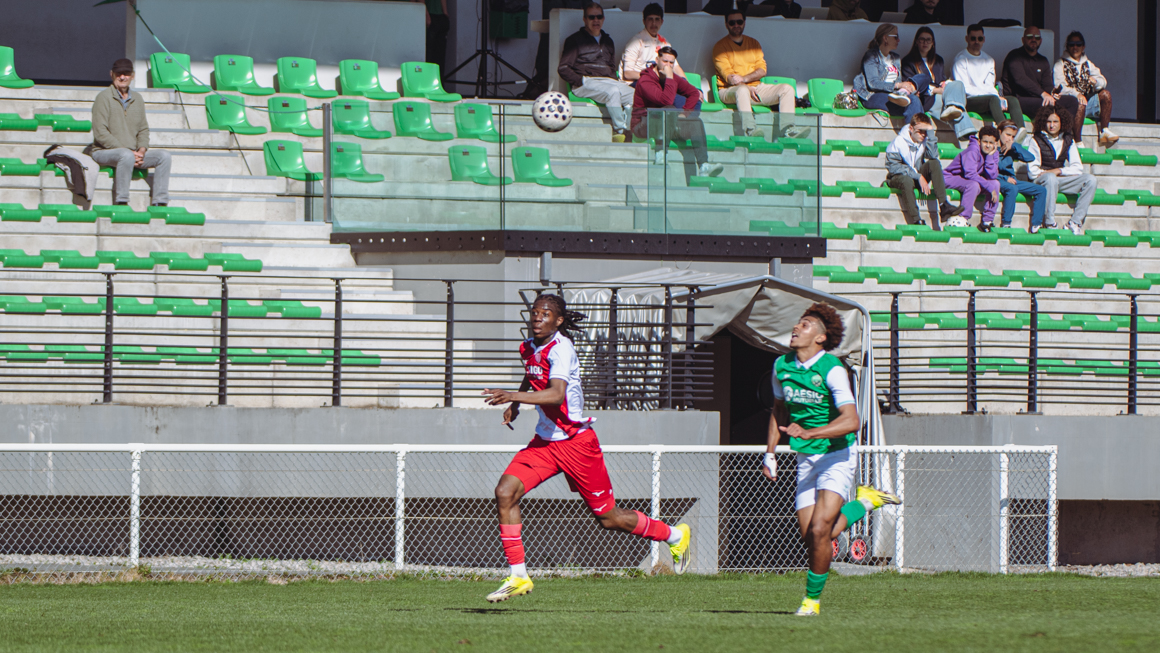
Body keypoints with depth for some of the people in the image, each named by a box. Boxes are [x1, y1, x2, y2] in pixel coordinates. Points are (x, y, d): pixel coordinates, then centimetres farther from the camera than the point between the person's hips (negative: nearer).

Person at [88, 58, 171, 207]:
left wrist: (141, 151, -5)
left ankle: (160, 203, -19)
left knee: (164, 156, -13)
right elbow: (100, 133, -12)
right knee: (126, 156, -38)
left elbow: (143, 130, 18)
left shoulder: (137, 99, 15)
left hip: (133, 153, 6)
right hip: (104, 152, -6)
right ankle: (121, 202, -36)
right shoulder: (104, 97, -5)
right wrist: (127, 151, -17)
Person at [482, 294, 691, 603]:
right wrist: (516, 403, 16)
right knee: (505, 492, -14)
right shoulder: (529, 348, 3)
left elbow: (556, 394, -39)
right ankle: (518, 577, -8)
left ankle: (675, 535, 29)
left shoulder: (560, 350, -21)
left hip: (577, 443, -7)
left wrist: (513, 396, -48)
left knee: (609, 518, 3)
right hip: (544, 441, 7)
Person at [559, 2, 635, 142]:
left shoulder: (607, 41, 26)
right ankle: (619, 131, -35)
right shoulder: (575, 40, 9)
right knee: (612, 91, -37)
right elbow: (563, 69, 2)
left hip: (608, 81, 5)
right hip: (586, 81, -5)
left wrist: (616, 80, 9)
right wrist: (581, 81, -12)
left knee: (633, 95, -25)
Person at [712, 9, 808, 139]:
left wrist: (743, 78, -14)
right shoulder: (720, 47, 2)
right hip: (729, 90, -5)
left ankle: (787, 130, -29)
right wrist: (748, 89, -24)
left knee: (787, 89, -14)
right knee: (742, 90, -41)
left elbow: (762, 70, 6)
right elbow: (728, 76, -10)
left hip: (756, 87, 5)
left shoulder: (753, 43, 18)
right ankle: (750, 131, -53)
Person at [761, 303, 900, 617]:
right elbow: (779, 409, 21)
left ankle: (812, 599, -2)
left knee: (819, 530, -20)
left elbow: (851, 421, -29)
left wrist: (808, 433, -39)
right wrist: (770, 452, 16)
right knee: (810, 538, -1)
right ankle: (864, 502, 24)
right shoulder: (782, 366, 3)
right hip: (806, 461, 7)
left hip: (837, 455, -7)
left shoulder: (832, 370, -19)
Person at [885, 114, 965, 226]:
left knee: (934, 164, -23)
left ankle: (944, 207, -33)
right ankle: (915, 221, -42)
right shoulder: (898, 142, -13)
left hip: (918, 177, 4)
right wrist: (919, 177, -26)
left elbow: (933, 156, -22)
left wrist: (930, 132, -23)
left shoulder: (925, 140, -2)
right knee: (907, 181, -40)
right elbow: (894, 166, -19)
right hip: (897, 177, -4)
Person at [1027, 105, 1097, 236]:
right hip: (1041, 180, -4)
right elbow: (1032, 171, -5)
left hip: (1061, 179, 4)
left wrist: (1058, 171, -11)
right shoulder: (1036, 140, 0)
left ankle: (1075, 222, -23)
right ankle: (1050, 224, -40)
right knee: (1050, 179, -41)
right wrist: (1049, 174, -16)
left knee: (1090, 180, -18)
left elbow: (1077, 168, 4)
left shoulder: (1068, 140, 10)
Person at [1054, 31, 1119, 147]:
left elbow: (1103, 82, 9)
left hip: (1088, 101, 5)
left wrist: (1096, 81, -17)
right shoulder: (1061, 65, 5)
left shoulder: (1087, 64, 20)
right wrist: (1077, 94, -28)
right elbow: (1060, 87, -10)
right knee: (1080, 103, -37)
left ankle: (1104, 132, -20)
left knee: (1105, 94, -17)